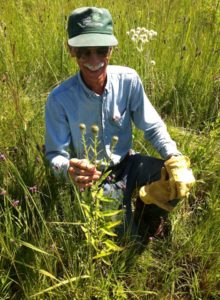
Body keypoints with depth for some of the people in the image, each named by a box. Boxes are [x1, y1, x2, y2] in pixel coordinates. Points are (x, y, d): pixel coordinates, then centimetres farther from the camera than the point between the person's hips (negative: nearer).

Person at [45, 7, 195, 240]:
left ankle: (146, 218, 11)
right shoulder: (59, 99, -21)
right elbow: (55, 154, -14)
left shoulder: (128, 80, -15)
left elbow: (153, 127, -5)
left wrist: (174, 156, -22)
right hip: (94, 177, -2)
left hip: (128, 163, 3)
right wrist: (69, 168, -37)